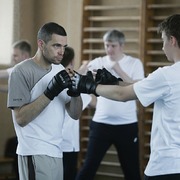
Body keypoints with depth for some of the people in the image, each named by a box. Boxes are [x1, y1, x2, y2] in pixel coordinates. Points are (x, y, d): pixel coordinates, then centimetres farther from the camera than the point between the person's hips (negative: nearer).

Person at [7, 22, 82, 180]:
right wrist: (50, 92, -23)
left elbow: (75, 115, 7)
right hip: (35, 154, -7)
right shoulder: (22, 72, -9)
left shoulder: (60, 70, 10)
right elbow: (21, 118, -16)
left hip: (56, 151, 7)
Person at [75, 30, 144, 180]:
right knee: (89, 166, 0)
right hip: (101, 123, 1)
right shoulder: (98, 62, 3)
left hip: (127, 125, -1)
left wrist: (118, 70, -19)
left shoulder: (135, 63, 0)